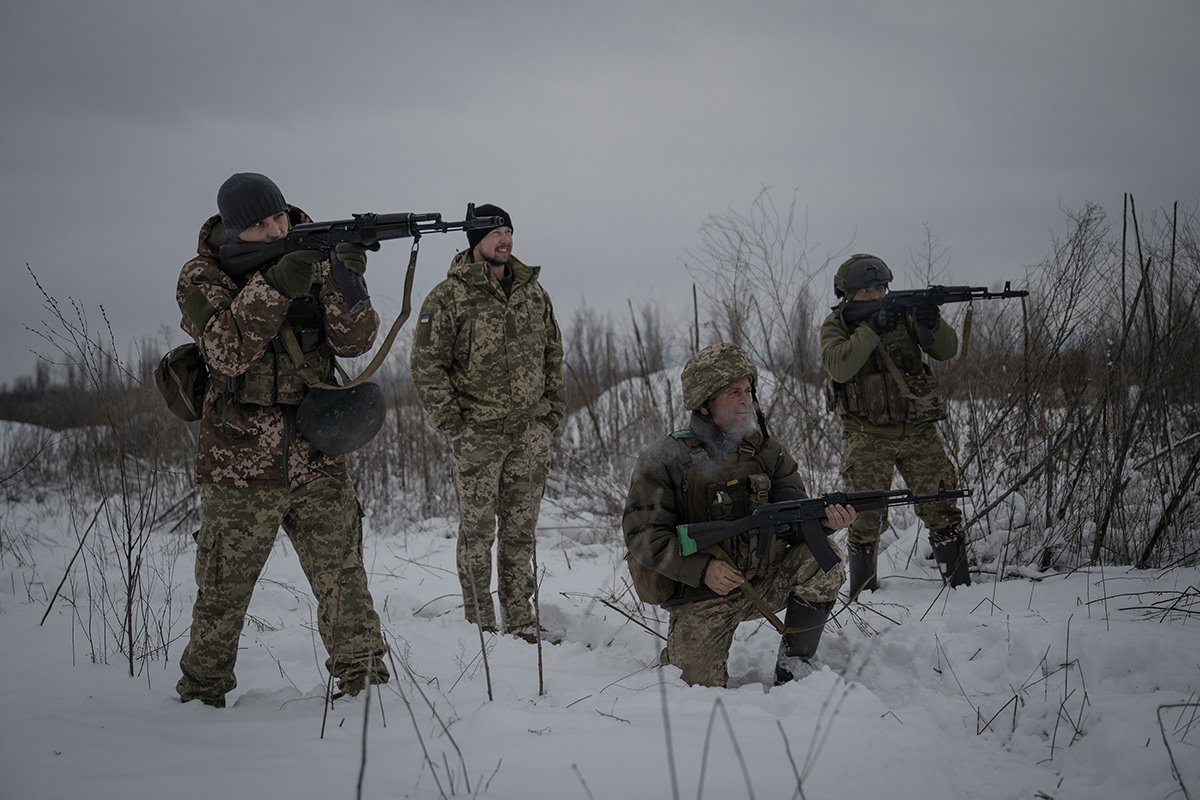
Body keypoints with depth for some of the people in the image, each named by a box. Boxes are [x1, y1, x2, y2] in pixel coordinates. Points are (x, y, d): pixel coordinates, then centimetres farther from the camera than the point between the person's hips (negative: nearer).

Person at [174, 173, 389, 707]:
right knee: (223, 592, 7)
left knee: (343, 578, 2)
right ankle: (201, 692, 23)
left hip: (318, 462, 2)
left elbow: (353, 341, -4)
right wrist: (274, 285, -30)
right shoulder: (201, 276, -5)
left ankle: (364, 680, 13)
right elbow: (228, 351, -21)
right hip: (240, 465, -2)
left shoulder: (313, 258, 4)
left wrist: (346, 285, -23)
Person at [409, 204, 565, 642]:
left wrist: (553, 410, 10)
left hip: (530, 431, 5)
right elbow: (426, 363, -6)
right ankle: (480, 623, 8)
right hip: (478, 434, -4)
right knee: (477, 531, 0)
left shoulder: (533, 292, 10)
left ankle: (520, 619, 17)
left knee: (520, 530, 9)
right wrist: (451, 422, -10)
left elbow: (553, 354, 18)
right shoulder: (449, 297, -6)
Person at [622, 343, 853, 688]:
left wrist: (824, 519, -26)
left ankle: (792, 667, -8)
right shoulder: (665, 462, -13)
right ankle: (676, 652, 29)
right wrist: (703, 569, -28)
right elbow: (642, 535, -16)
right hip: (700, 596, -3)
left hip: (762, 580, 3)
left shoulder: (767, 452, 1)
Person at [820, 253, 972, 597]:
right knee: (866, 516, -4)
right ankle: (862, 591, 8)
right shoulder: (835, 325, -1)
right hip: (867, 438, -2)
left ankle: (960, 583, 12)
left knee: (941, 508, 2)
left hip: (918, 433, 2)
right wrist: (871, 329, -28)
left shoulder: (904, 313, 5)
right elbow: (839, 366, -20)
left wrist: (932, 325, -20)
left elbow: (947, 350, 0)